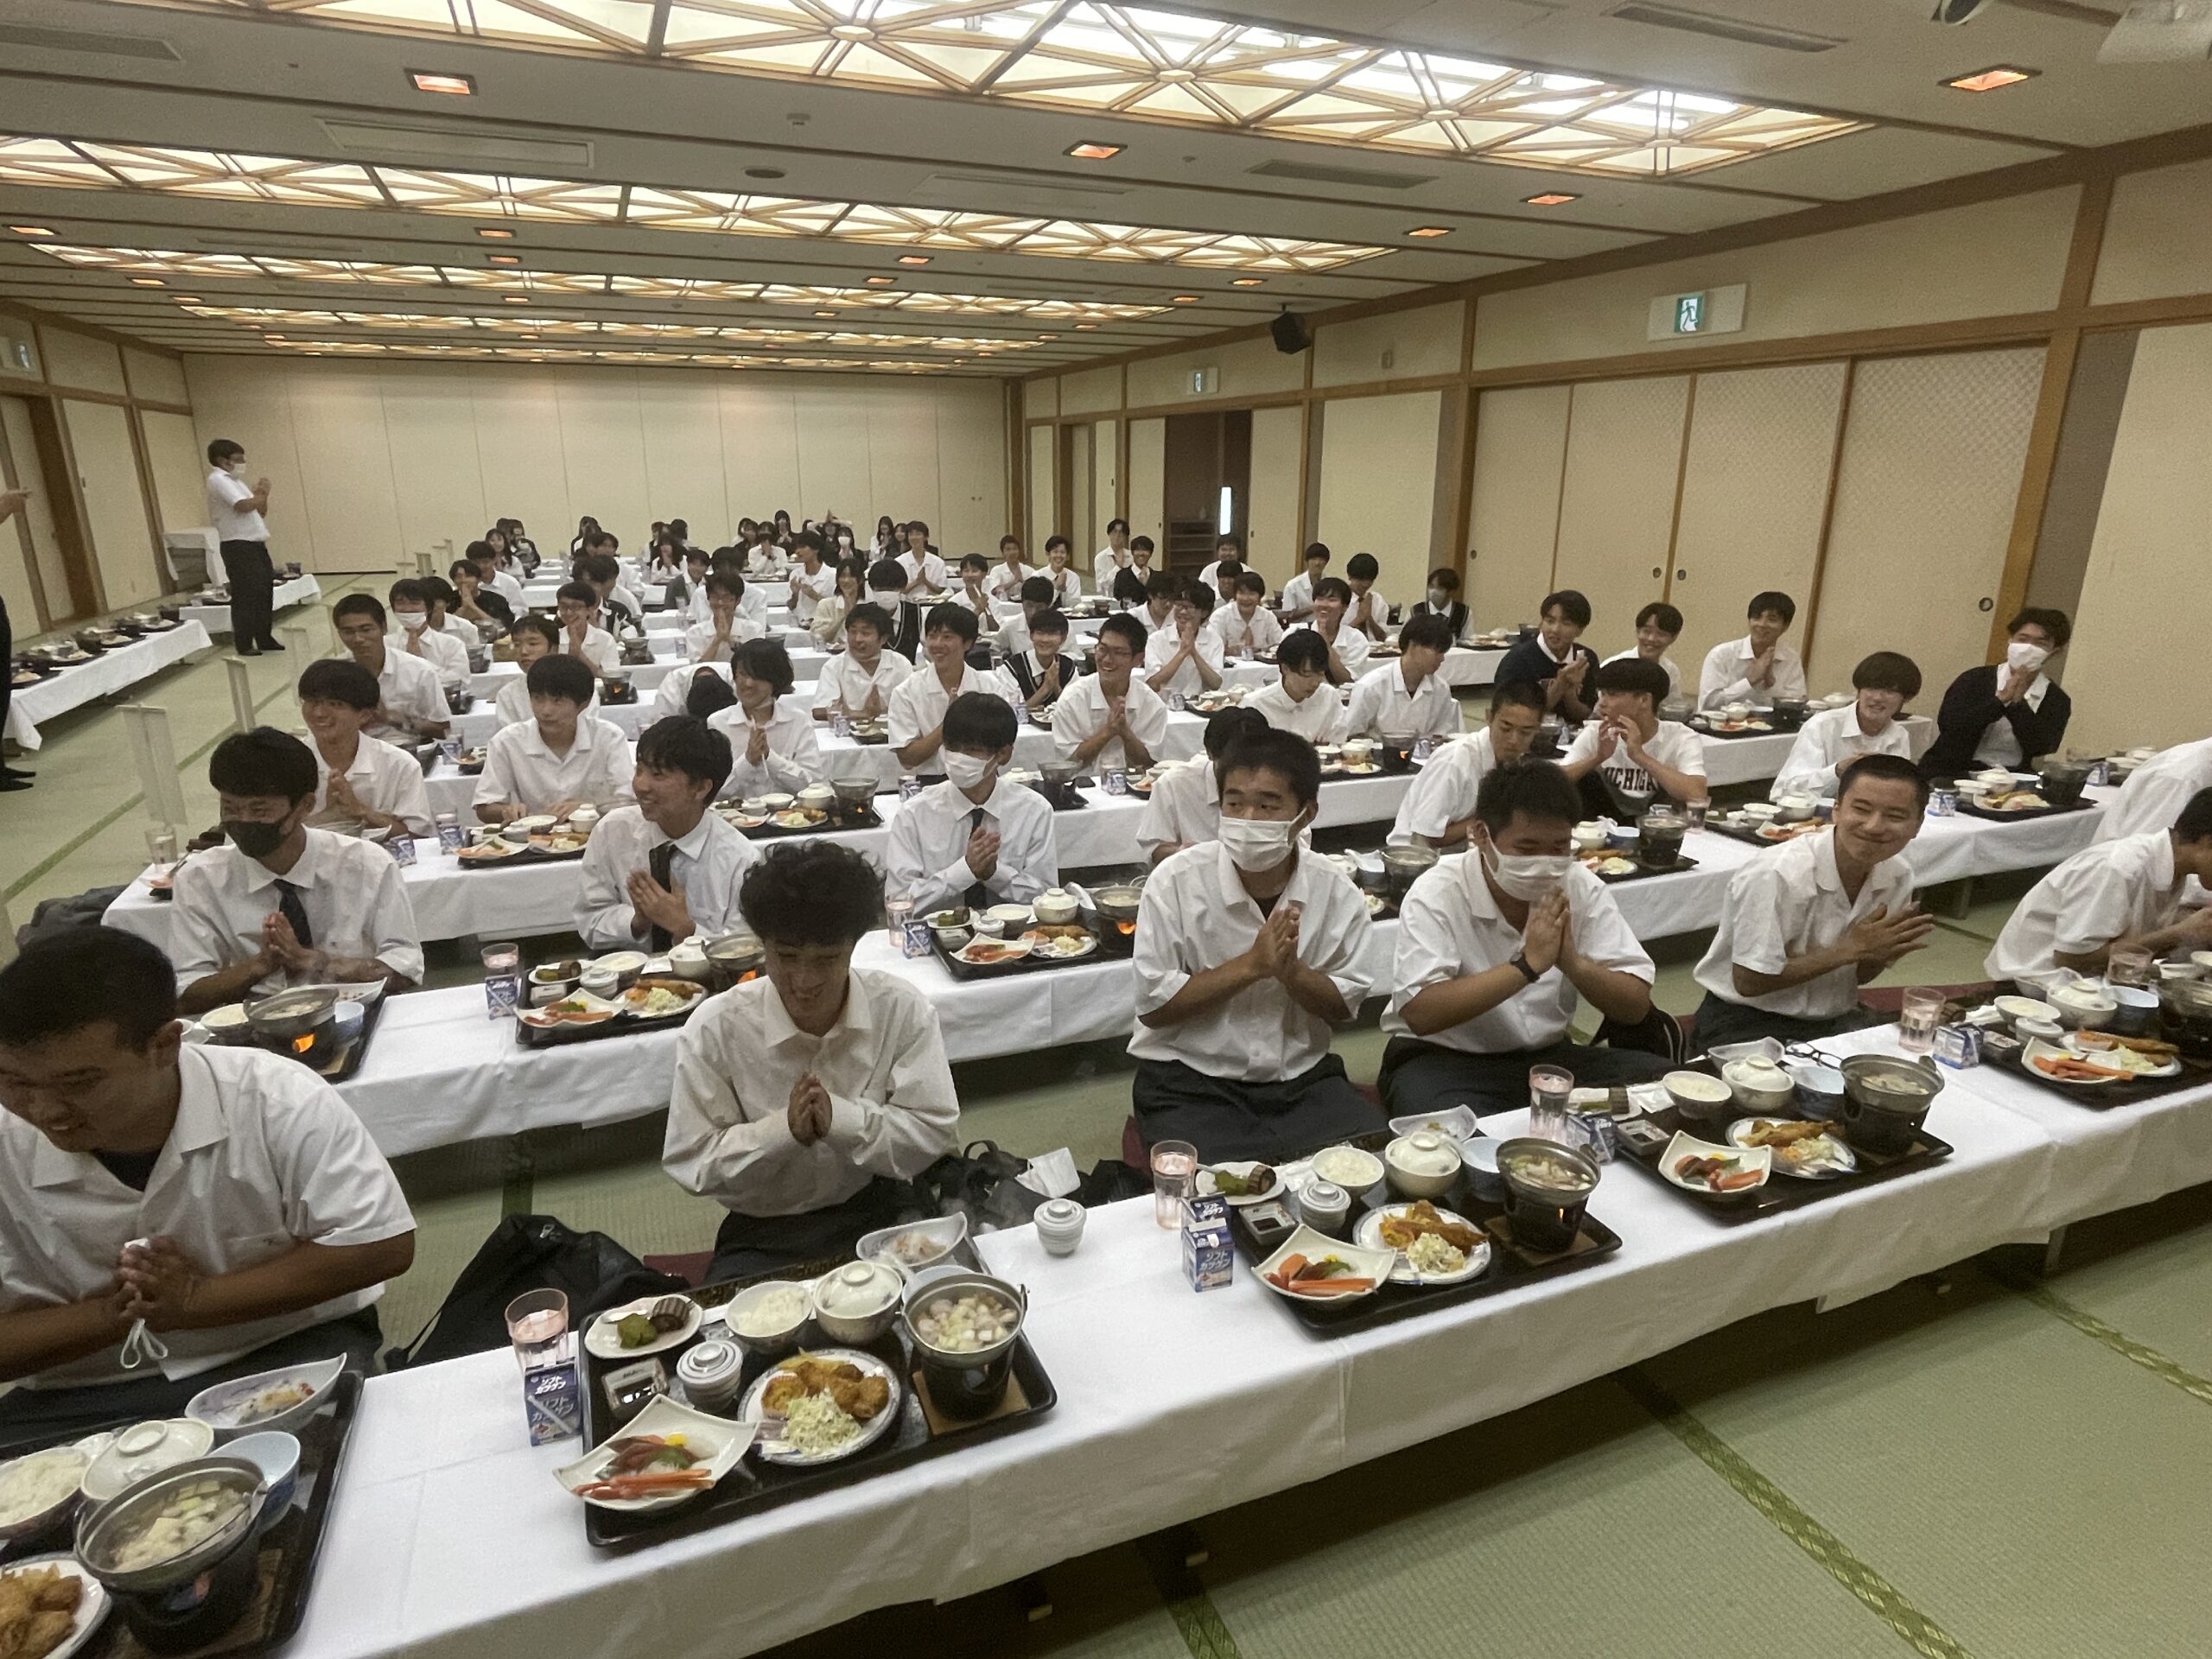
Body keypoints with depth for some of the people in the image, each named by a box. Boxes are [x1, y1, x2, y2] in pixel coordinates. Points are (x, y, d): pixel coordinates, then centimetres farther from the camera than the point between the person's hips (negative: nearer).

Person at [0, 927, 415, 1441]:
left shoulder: (277, 1100, -18)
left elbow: (380, 1247, -16)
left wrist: (194, 1301, -17)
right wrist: (110, 1315, -21)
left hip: (290, 1355, -3)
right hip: (86, 1399, 4)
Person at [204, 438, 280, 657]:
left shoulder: (234, 481, 20)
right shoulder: (218, 480, -9)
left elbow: (261, 512, 22)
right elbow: (243, 506, -22)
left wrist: (262, 495, 4)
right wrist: (260, 496, -4)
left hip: (256, 544, 9)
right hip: (238, 546, -9)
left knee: (265, 592, 11)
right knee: (245, 596, -8)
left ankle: (265, 639, 19)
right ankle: (244, 644, -3)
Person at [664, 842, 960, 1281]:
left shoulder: (904, 1009, -12)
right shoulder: (713, 1030, -13)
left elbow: (936, 1135, -11)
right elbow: (690, 1162, -9)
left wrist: (840, 1117, -25)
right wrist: (784, 1129, -24)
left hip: (876, 1211, 1)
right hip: (762, 1235, 0)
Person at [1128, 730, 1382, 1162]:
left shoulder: (1337, 892, -4)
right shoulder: (1176, 880, -12)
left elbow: (1342, 1008, 2)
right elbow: (1153, 1006, -12)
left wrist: (1290, 970, -19)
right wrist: (1251, 965, -21)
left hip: (1302, 1077, 4)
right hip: (1189, 1081, -3)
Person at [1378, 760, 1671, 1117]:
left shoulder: (1583, 889, -2)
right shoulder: (1435, 895, -15)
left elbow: (1637, 1007, -3)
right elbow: (1419, 1013, -27)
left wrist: (1573, 963, -23)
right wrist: (1527, 965, -28)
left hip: (1548, 1056, 6)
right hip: (1445, 1061, -5)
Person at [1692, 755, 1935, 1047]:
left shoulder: (1899, 875, -2)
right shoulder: (1775, 876, -26)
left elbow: (1859, 975, 10)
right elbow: (1749, 982, -21)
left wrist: (1881, 952, -14)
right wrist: (1850, 948, -20)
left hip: (1836, 1019, 8)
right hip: (1749, 1023, -8)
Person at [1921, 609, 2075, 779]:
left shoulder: (2057, 700, 9)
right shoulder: (1974, 680, 5)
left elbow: (2043, 751, -7)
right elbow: (1947, 726, -11)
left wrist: (2017, 703, -12)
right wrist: (2000, 700, -15)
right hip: (1951, 773, -1)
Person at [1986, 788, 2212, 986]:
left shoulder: (2172, 867, -2)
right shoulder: (2119, 869, -26)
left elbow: (2146, 942, 4)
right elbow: (2069, 958, -26)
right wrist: (2178, 933, -22)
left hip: (2090, 974, 8)